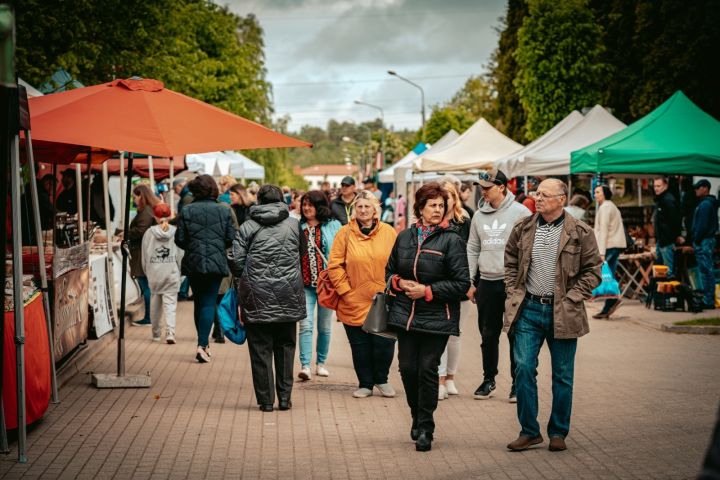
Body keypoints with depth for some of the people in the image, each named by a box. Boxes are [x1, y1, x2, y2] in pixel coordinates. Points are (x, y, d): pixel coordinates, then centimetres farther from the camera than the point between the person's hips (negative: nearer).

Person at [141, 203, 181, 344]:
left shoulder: (149, 232, -3)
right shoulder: (176, 232, -4)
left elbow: (144, 256, 2)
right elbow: (180, 255, -2)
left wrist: (147, 272, 14)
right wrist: (179, 271, 10)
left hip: (154, 275, 1)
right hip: (172, 274, -1)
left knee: (155, 303, 13)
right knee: (170, 303, -1)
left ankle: (156, 333, 22)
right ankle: (170, 332, -16)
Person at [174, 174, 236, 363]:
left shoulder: (187, 211, -4)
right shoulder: (224, 211, -3)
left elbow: (179, 239, -4)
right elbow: (231, 239, -3)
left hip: (193, 263, 1)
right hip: (216, 262, -1)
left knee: (198, 302, 15)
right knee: (209, 303, 0)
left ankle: (204, 343, 23)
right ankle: (202, 344, -14)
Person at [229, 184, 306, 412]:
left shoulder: (247, 227, -2)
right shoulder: (294, 225, 3)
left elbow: (236, 262, -3)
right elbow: (303, 253, 10)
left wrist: (244, 279, 15)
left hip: (257, 296, -2)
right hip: (288, 296, 2)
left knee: (260, 349, 5)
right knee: (285, 346, 13)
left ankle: (266, 399, 6)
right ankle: (285, 397, 12)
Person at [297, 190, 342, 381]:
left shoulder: (333, 226, 2)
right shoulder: (297, 227, 7)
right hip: (305, 284, 0)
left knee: (325, 326, 9)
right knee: (305, 325, -10)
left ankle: (321, 363, 22)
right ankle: (305, 366, -12)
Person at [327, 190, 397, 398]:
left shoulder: (389, 232, 3)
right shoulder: (345, 233, -1)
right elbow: (335, 266, 0)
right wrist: (345, 290, -6)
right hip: (354, 303, 0)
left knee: (384, 344, 2)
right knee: (360, 346, 7)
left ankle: (381, 379, 25)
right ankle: (365, 384, 23)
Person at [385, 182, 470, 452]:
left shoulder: (451, 240, -7)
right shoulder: (405, 237, 8)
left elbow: (462, 283, -9)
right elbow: (389, 270, 19)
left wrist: (427, 291, -14)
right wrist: (399, 282, -3)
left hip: (437, 318, -4)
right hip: (405, 315, 4)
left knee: (427, 370, -4)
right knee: (407, 368, 6)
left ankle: (425, 429, 8)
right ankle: (417, 416, 29)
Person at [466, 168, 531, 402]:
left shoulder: (521, 213, -6)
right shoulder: (479, 215, 10)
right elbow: (472, 249, 15)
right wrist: (470, 282, 12)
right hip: (486, 283, 5)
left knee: (516, 335, 1)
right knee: (488, 335, 11)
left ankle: (518, 382, 10)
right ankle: (489, 379, 23)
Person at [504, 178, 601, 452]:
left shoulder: (580, 233, -4)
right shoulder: (523, 229, 5)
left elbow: (592, 270, 0)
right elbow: (510, 262, 15)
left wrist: (572, 298, -8)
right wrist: (514, 292, 4)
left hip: (562, 313, -2)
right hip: (528, 309, 2)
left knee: (562, 375, 6)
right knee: (524, 369, -3)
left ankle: (558, 433, 18)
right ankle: (529, 431, 8)